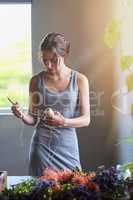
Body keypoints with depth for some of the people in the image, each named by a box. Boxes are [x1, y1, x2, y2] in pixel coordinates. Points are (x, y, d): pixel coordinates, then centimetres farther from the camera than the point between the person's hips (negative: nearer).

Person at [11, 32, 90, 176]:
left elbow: (86, 119, -3)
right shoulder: (36, 81, 0)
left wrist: (64, 122, -20)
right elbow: (33, 119, 5)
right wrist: (22, 115, -16)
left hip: (67, 146, 0)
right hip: (41, 146, 1)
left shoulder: (80, 80, -3)